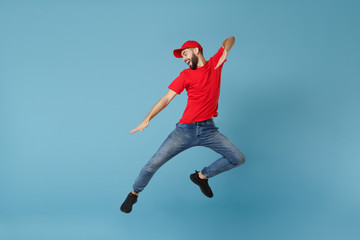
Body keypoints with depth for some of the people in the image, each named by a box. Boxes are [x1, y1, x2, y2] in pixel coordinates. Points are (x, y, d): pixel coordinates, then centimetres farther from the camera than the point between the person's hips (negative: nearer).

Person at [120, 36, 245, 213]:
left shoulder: (215, 63, 7)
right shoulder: (186, 75, 3)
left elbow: (231, 39, 18)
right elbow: (166, 99, -3)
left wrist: (225, 51, -5)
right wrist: (147, 119, -16)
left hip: (208, 129, 2)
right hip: (186, 129, -2)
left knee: (238, 159, -3)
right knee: (155, 162, -8)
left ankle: (201, 176, 16)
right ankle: (134, 194, 17)